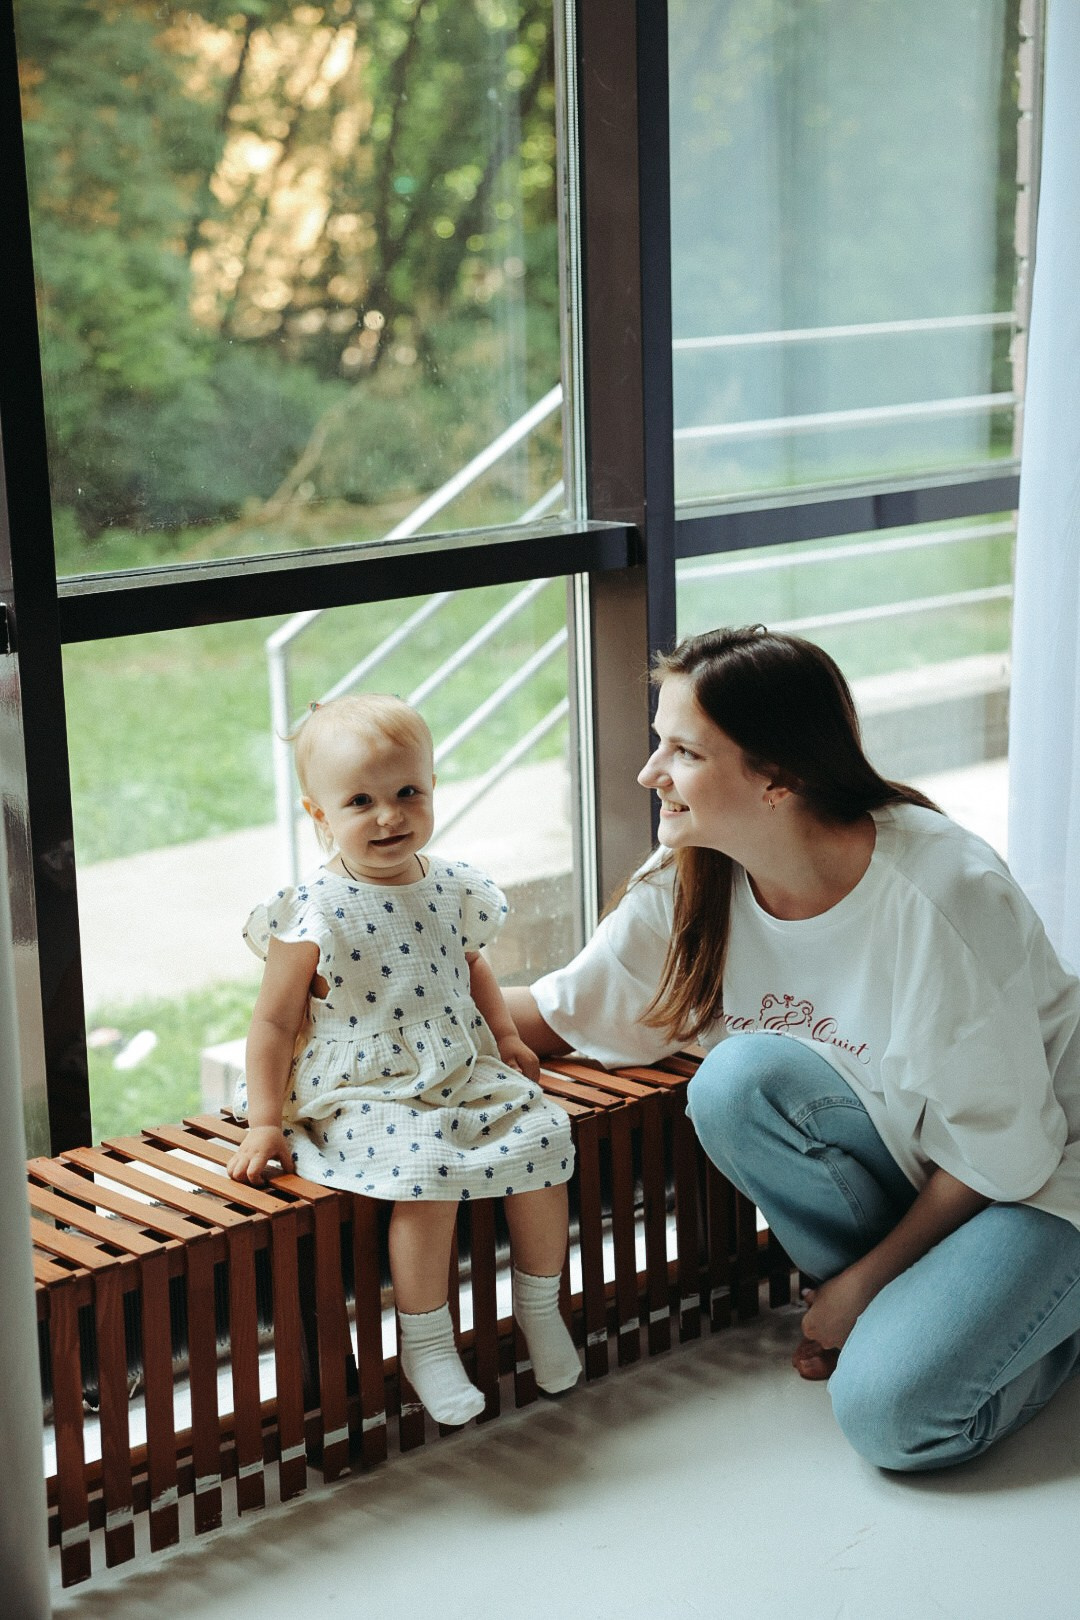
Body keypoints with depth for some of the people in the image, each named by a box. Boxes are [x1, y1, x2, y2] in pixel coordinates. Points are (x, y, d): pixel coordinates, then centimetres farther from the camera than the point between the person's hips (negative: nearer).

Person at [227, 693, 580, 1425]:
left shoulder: (453, 888, 3)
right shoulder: (313, 916, -14)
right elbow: (275, 1021, -8)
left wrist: (506, 1035, 15)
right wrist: (264, 1124, -9)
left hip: (467, 1077, 6)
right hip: (364, 1098, -6)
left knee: (543, 1135, -11)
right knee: (428, 1173, -29)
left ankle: (540, 1305, 11)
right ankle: (425, 1344, -9)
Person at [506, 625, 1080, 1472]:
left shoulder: (945, 899, -29)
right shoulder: (694, 881, -12)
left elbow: (1007, 1154, -20)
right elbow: (562, 1014, -3)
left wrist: (863, 1281, -13)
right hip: (903, 1151, 6)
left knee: (893, 1411, -26)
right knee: (739, 1080, -25)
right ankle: (898, 1307, -3)